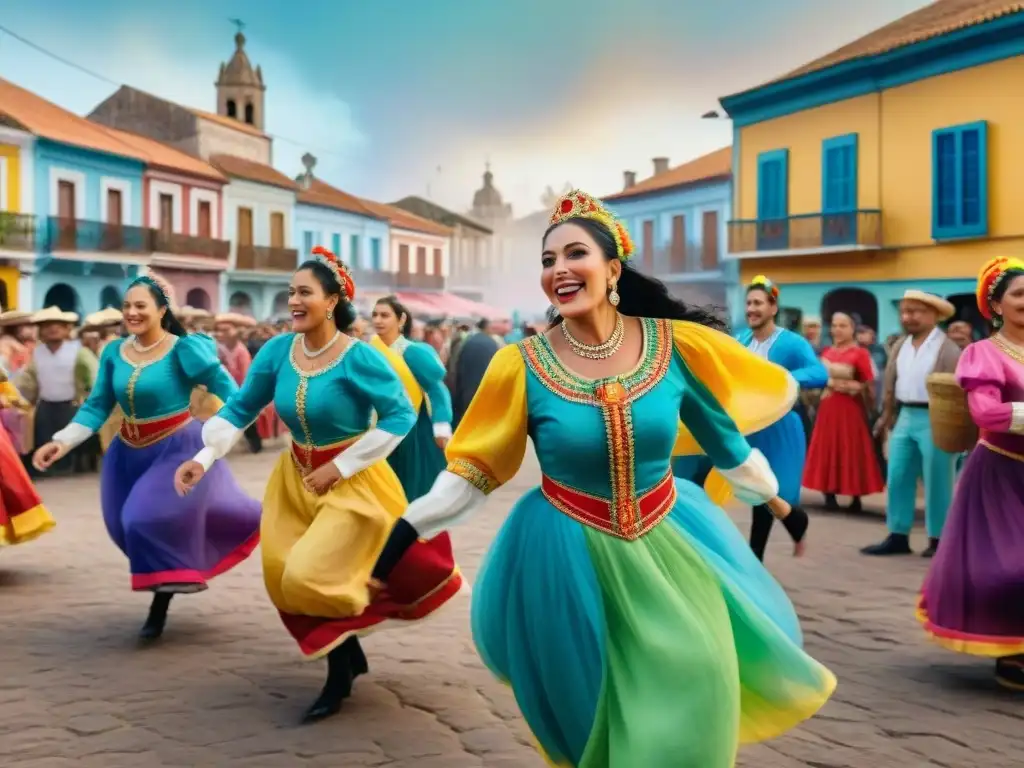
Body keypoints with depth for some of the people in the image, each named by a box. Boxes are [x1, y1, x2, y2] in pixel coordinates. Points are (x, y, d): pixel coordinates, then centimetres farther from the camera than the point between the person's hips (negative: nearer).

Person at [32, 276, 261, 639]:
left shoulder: (184, 349, -16)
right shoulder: (114, 352, -2)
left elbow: (224, 388, -15)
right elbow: (97, 407, 0)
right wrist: (62, 441, -12)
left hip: (177, 449, -6)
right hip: (128, 452, 6)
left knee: (152, 520, -16)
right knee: (127, 525, 9)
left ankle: (161, 605, 5)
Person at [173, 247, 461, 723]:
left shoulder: (357, 357, -21)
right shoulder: (277, 350, -6)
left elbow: (401, 416, -19)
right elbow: (241, 408, 1)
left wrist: (340, 468, -19)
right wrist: (204, 458, -13)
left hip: (352, 483, -6)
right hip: (296, 479, 6)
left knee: (309, 578, -15)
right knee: (284, 580, 7)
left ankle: (342, 662, 16)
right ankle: (344, 659, 28)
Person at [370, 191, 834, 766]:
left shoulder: (675, 345, -9)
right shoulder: (524, 366, -11)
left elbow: (723, 434, 5)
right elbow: (473, 470, -4)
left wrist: (779, 505, 15)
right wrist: (405, 533, -11)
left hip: (666, 543, 1)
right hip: (567, 555, -1)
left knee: (687, 708, 2)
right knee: (590, 713, 13)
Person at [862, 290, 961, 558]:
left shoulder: (947, 348, -8)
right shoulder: (899, 347, 12)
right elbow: (890, 384, 17)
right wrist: (886, 417, 16)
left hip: (934, 420, -6)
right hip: (905, 417, 7)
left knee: (935, 482, 0)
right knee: (897, 479, 7)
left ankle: (938, 540, 9)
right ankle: (898, 536, 15)